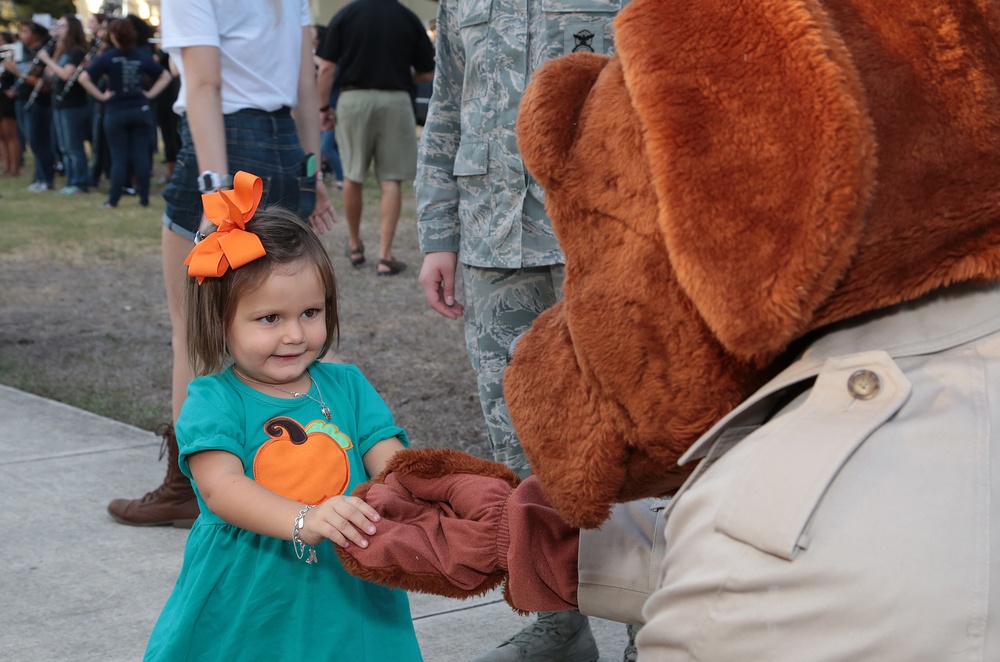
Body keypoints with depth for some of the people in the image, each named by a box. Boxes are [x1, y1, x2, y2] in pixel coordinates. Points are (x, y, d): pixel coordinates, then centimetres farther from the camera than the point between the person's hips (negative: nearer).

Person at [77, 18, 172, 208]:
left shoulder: (108, 57, -7)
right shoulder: (142, 56, 1)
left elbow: (84, 78, -13)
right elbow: (166, 76, 9)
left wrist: (101, 95, -6)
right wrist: (150, 93, 6)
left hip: (116, 112, -2)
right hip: (140, 110, 2)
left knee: (119, 157, 3)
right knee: (141, 155, 4)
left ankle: (113, 200, 5)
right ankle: (144, 198, 7)